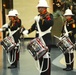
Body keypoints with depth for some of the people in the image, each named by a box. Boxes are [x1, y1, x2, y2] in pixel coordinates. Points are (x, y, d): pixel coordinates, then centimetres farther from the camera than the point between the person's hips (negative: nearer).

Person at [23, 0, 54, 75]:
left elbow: (50, 23, -28)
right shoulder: (39, 16, 16)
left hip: (46, 40, -8)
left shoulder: (49, 15, -8)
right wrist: (28, 31, 14)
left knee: (46, 57, -8)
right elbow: (35, 25, 25)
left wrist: (41, 19, -30)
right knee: (40, 56, 14)